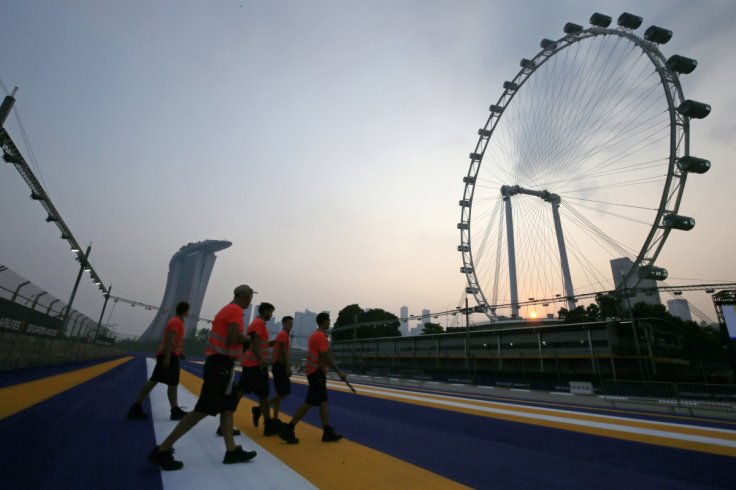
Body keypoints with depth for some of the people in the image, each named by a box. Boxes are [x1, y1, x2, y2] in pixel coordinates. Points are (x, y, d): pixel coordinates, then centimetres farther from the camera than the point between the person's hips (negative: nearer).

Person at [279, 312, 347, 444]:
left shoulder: (315, 334, 14)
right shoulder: (321, 336, -16)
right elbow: (326, 357, -21)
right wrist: (339, 372, -17)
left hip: (315, 371, 10)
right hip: (317, 372, -10)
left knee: (323, 402, 10)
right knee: (309, 403, -5)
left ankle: (328, 432, 15)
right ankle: (288, 430, 0)